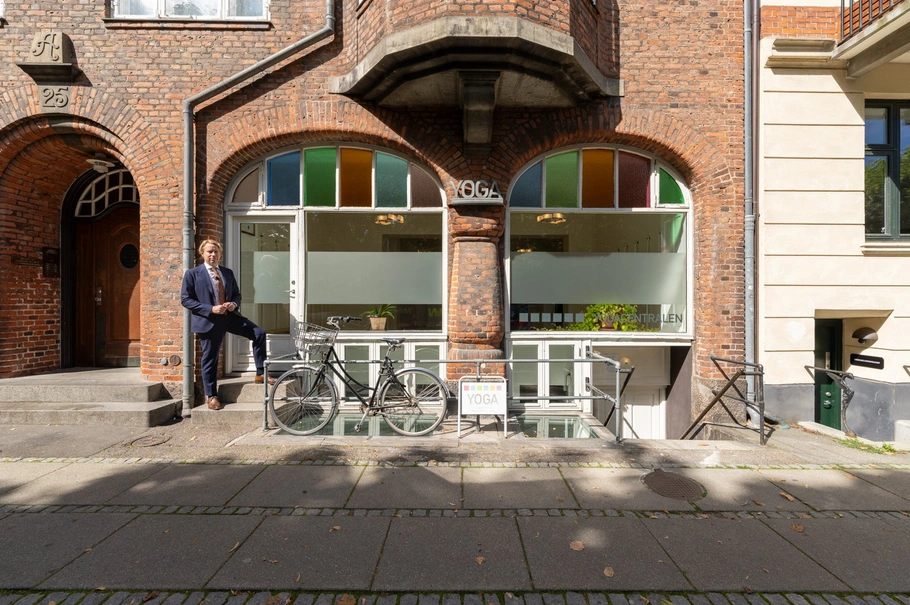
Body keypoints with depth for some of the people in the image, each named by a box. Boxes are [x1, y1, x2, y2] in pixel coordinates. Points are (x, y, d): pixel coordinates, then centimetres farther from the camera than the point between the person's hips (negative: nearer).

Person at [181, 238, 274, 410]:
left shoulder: (228, 272, 12)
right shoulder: (192, 274, -2)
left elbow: (236, 293, 18)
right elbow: (185, 299, -7)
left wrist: (234, 303, -7)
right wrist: (211, 309, -18)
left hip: (230, 316, 4)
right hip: (209, 321, -4)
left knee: (259, 333, -9)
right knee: (210, 359, 4)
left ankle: (260, 374, 1)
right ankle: (211, 396, 20)